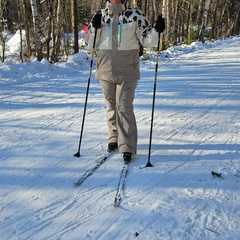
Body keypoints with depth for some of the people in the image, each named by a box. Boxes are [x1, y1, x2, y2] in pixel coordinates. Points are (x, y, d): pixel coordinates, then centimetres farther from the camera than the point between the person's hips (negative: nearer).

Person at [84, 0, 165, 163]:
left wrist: (156, 30, -20)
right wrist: (94, 27, -11)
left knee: (124, 107, -8)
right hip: (106, 71, 4)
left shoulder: (135, 15, -4)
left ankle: (128, 147, -2)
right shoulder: (100, 16, 4)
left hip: (127, 72, -4)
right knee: (111, 106, 14)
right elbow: (91, 43, 6)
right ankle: (114, 138, 31)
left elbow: (147, 40, -1)